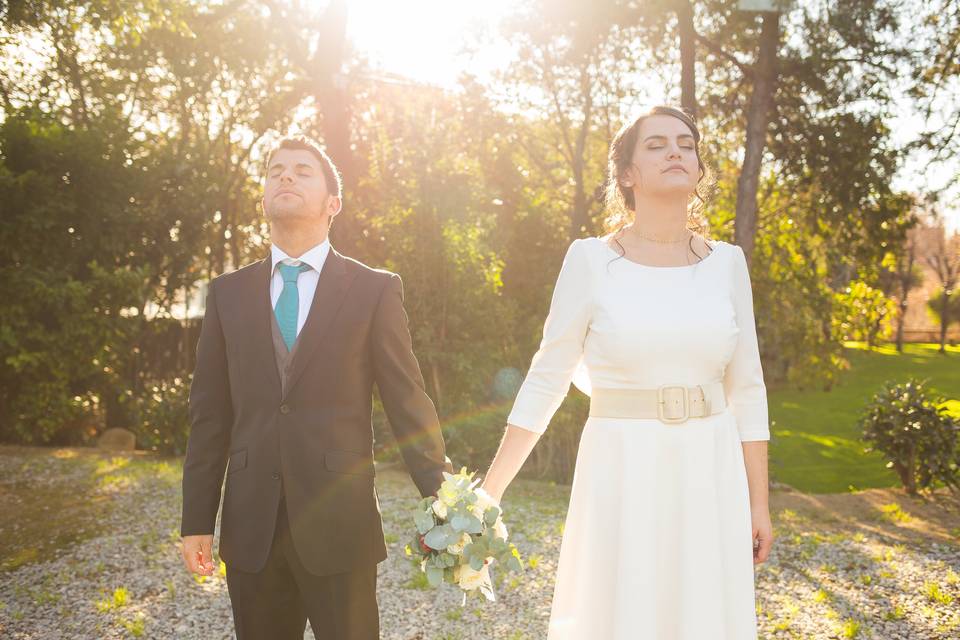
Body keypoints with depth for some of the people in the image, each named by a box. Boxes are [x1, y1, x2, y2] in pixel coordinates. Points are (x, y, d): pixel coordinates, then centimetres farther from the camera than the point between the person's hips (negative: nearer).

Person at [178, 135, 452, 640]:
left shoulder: (375, 290, 0)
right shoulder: (228, 294, 8)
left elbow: (408, 403, -2)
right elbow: (210, 415, 8)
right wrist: (197, 521, 6)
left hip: (339, 526, -2)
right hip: (250, 530, 3)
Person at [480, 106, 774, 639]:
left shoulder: (727, 262, 3)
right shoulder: (591, 260, -6)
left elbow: (746, 390, 7)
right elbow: (545, 380, -3)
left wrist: (759, 504, 7)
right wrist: (487, 493, -5)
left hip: (710, 480, 3)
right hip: (622, 479, -3)